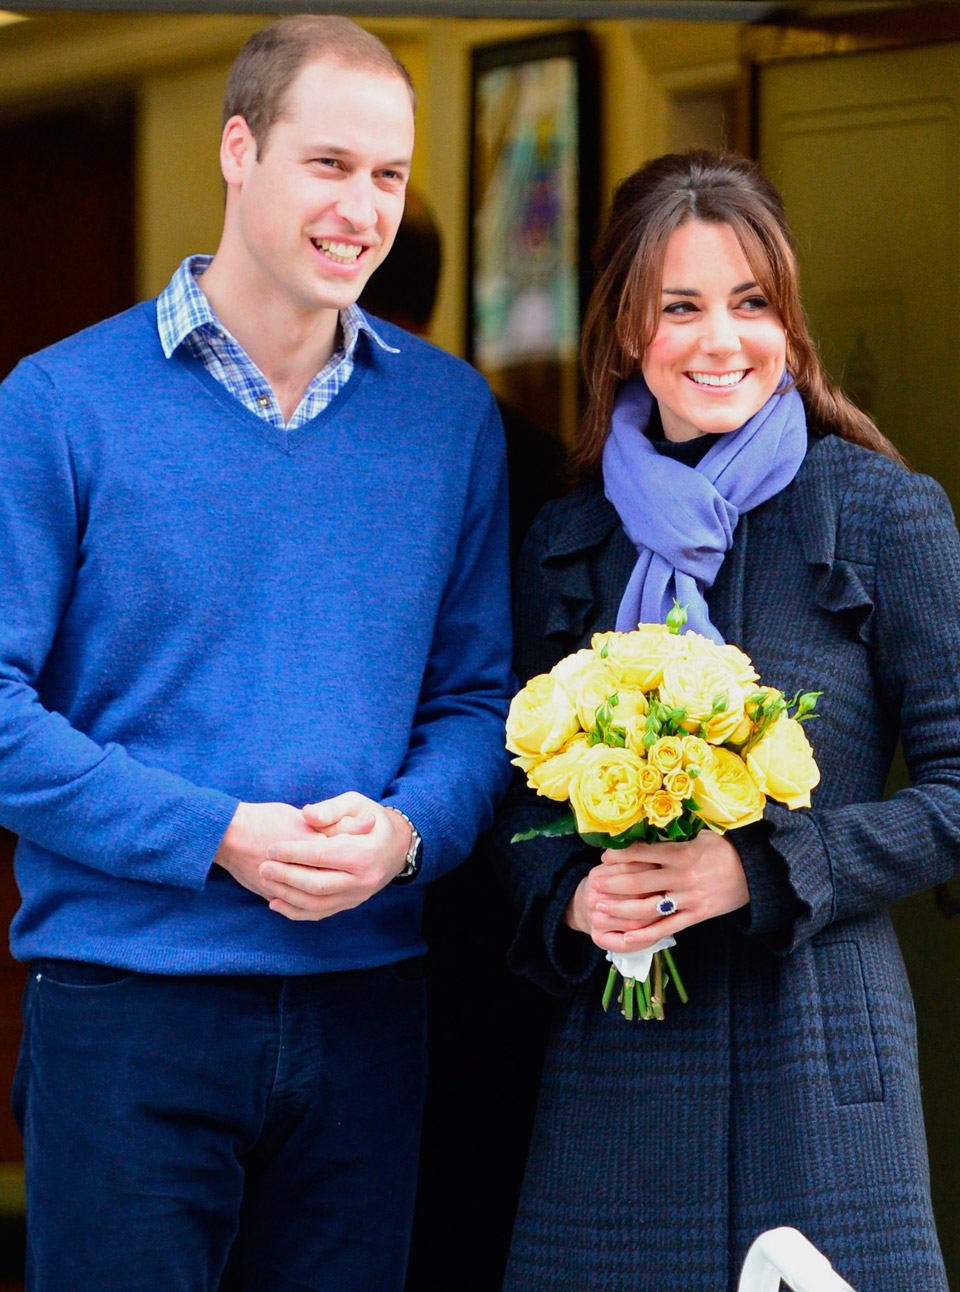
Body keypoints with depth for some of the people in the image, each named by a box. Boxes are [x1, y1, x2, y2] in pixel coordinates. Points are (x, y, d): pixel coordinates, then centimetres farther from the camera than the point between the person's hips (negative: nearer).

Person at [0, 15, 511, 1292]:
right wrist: (218, 837, -16)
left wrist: (407, 830, -11)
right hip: (125, 1005, -3)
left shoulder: (452, 415, 9)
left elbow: (479, 695, 9)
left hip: (368, 1003, 3)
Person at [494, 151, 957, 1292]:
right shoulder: (569, 541, 11)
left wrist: (764, 868, -14)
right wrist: (567, 896, -6)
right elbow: (520, 791, 16)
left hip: (815, 1042, -3)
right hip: (612, 1053, 3)